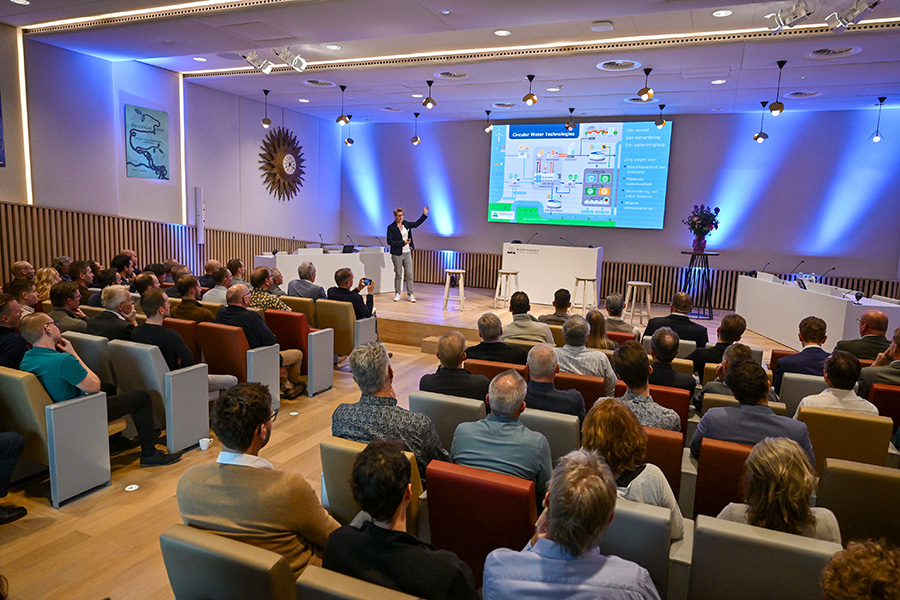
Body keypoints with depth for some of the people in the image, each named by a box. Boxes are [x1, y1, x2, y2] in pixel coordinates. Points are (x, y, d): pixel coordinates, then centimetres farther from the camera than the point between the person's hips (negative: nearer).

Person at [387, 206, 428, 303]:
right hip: (397, 254, -4)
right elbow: (389, 241, -13)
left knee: (409, 274, 1)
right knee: (398, 275, 3)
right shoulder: (391, 227, -8)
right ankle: (397, 294, 17)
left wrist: (424, 214, 18)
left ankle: (410, 294, 7)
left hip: (407, 253, 4)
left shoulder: (406, 224, 8)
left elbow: (416, 224, 23)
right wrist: (402, 243, -17)